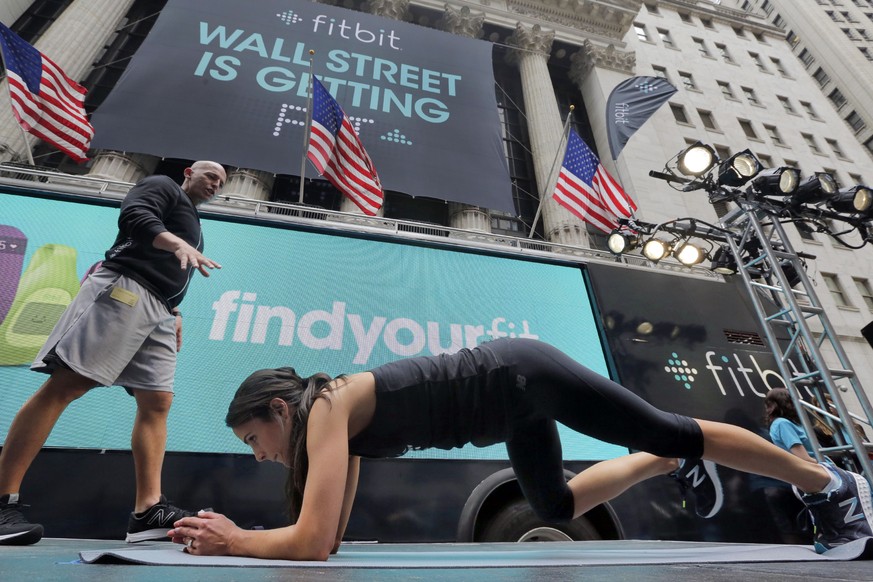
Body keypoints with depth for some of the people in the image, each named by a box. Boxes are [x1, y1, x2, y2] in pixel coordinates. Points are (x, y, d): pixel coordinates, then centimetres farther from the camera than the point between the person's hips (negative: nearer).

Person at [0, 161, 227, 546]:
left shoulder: (192, 223, 32)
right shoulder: (162, 186, 11)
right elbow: (133, 215, -11)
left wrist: (175, 313, 16)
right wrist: (178, 243, -28)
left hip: (158, 310, 8)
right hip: (124, 289, -8)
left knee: (157, 402, -5)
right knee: (66, 385, -14)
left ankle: (148, 510, -8)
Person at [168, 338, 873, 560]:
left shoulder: (327, 408, -15)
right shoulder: (339, 424, 9)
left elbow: (309, 542, -21)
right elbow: (330, 539, 17)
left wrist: (234, 543, -6)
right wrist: (238, 530, 12)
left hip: (522, 378, -8)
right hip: (517, 411, 8)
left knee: (671, 431, 4)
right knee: (557, 507, 23)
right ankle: (665, 465, 37)